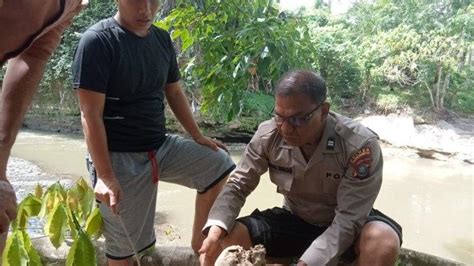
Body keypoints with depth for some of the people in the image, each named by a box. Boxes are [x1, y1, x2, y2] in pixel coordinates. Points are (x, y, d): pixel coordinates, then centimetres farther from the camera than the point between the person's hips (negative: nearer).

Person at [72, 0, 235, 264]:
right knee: (124, 243, 4)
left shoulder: (162, 39, 5)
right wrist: (105, 176, -21)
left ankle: (199, 240, 16)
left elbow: (175, 94, 15)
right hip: (119, 157, -6)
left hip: (161, 146, 6)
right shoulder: (97, 41, -15)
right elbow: (91, 115, -18)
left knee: (220, 165, 3)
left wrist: (198, 136, 13)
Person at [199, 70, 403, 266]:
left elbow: (349, 219, -28)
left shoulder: (360, 145, -27)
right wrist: (215, 230, -28)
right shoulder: (268, 135, -17)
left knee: (383, 240, -35)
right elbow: (238, 186, -9)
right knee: (227, 238, -16)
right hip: (294, 220, 3)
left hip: (349, 224, -2)